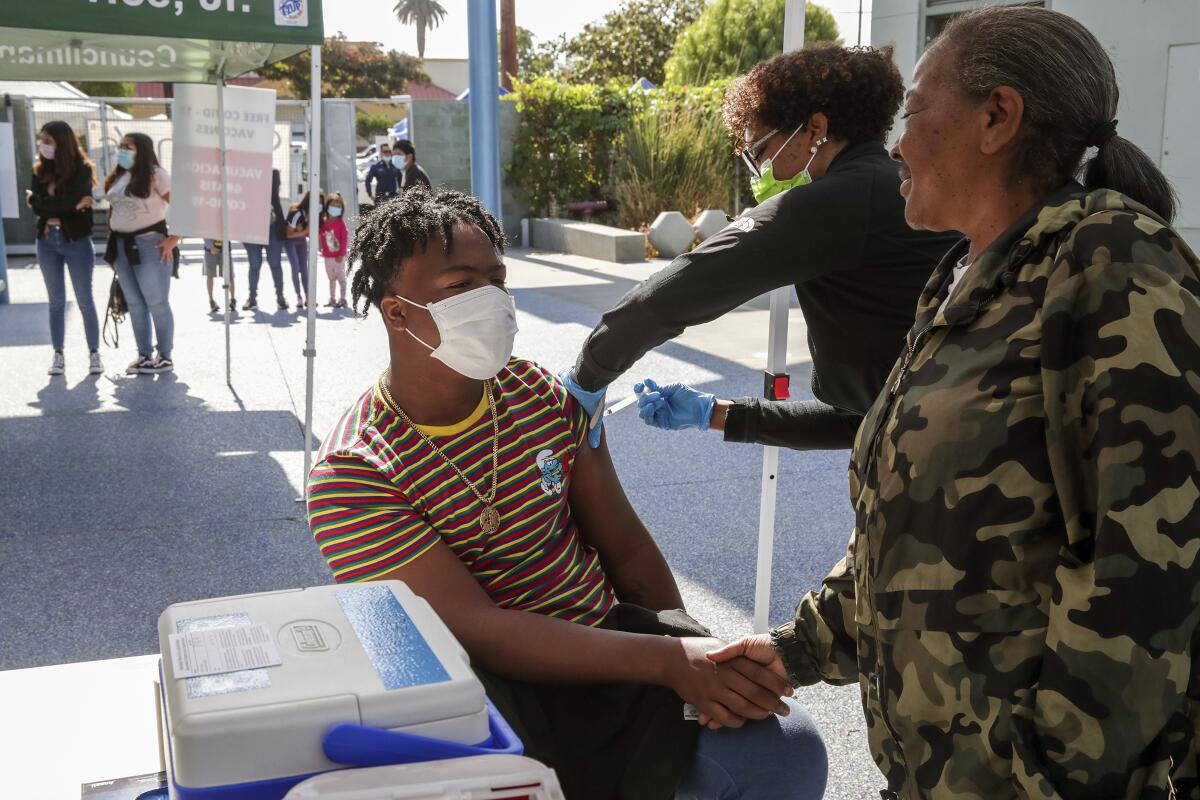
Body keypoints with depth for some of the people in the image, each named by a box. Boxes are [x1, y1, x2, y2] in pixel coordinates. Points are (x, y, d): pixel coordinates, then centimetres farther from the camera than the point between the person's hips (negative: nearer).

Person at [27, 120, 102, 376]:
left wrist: (39, 200, -6)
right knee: (56, 301, 9)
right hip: (47, 241, 4)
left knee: (85, 300, 2)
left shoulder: (82, 169, -7)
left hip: (77, 241, -4)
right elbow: (36, 206, -5)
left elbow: (68, 201, -19)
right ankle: (58, 355, 15)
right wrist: (70, 206, -15)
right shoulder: (40, 170, 6)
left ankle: (94, 354, 9)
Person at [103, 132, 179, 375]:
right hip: (122, 247, 7)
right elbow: (114, 210, 21)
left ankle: (165, 357, 7)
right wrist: (113, 241, 11)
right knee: (135, 304, 11)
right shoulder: (118, 177, 13)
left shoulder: (155, 175, -9)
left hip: (149, 246, -7)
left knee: (157, 303, -1)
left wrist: (172, 240, -18)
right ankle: (144, 355, 19)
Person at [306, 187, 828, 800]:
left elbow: (628, 550, 10)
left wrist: (693, 652, -2)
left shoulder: (547, 398, 3)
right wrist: (669, 660, -26)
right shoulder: (351, 474, -13)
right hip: (494, 685, -4)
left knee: (786, 747, -18)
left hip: (606, 644, 4)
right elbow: (475, 630, -21)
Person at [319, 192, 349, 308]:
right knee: (331, 278, 15)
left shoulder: (340, 222, -10)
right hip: (327, 256, 5)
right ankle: (332, 299, 23)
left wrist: (341, 254, -16)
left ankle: (342, 299, 8)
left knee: (341, 277, 2)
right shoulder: (323, 223, 2)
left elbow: (344, 239, -12)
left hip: (338, 257, -5)